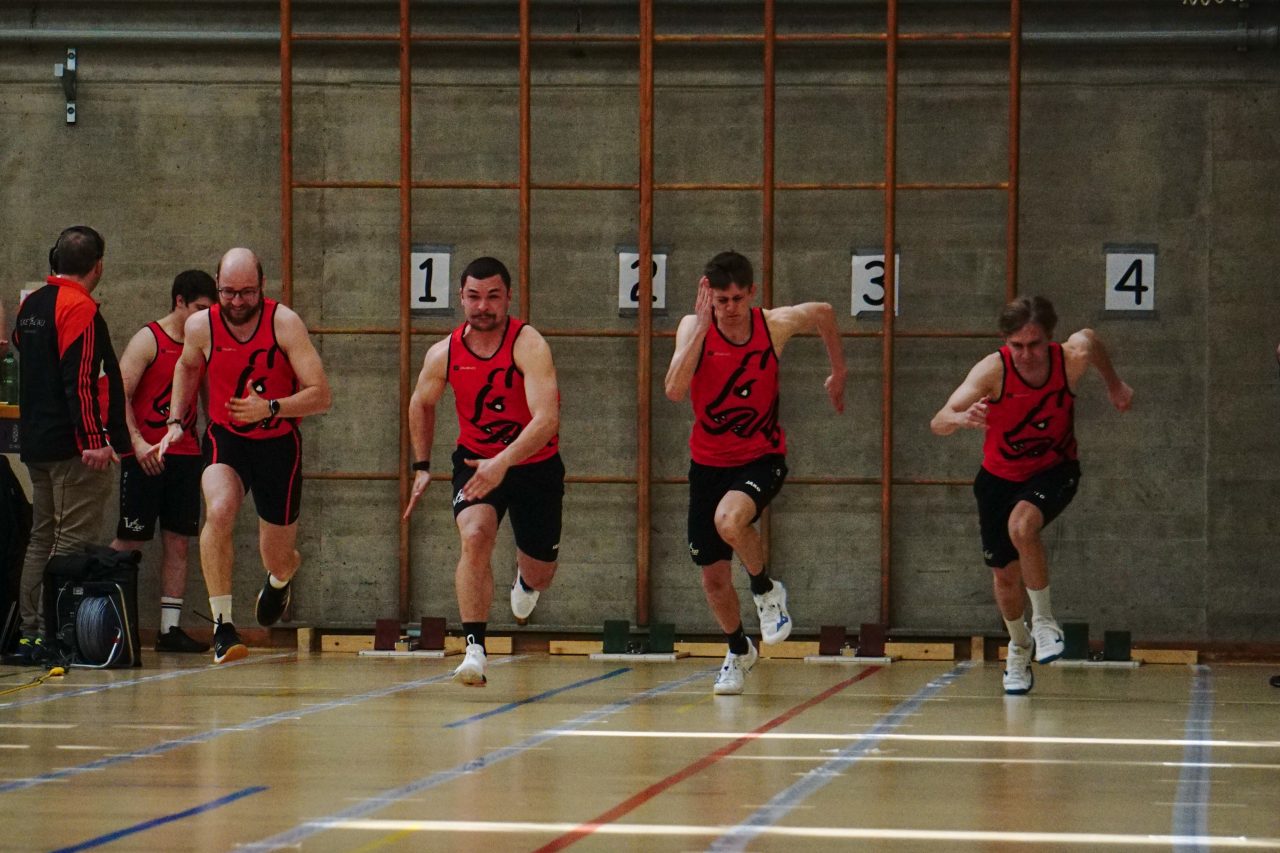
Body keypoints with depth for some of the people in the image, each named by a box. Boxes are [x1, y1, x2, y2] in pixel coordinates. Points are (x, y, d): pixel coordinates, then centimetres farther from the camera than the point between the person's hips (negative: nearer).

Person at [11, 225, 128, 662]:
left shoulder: (30, 306, 15)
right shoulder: (80, 308, -13)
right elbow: (81, 380, -20)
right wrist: (94, 439, -22)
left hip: (35, 442, 9)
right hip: (74, 446, -9)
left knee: (41, 540, 13)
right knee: (73, 543, -8)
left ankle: (29, 633, 13)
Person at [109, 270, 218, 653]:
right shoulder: (148, 340, -5)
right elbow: (119, 394, -11)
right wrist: (137, 442, -21)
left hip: (186, 454, 6)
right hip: (146, 456, -6)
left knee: (178, 541, 3)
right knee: (129, 541, -5)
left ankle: (170, 628, 5)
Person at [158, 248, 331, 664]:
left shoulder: (285, 323, -18)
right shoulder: (200, 326, -10)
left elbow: (322, 395, -19)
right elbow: (187, 366, 16)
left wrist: (270, 408, -32)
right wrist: (176, 422, 7)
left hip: (279, 443, -1)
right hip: (225, 440, 1)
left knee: (279, 562, 10)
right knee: (219, 510, -33)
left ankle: (282, 576, 51)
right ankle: (222, 625, -26)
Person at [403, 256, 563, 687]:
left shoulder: (529, 345, -25)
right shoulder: (444, 353, -10)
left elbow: (547, 418, -36)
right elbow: (421, 404, 12)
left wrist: (503, 462, -49)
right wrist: (422, 466, 9)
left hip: (535, 465, -1)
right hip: (476, 461, 1)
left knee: (539, 575, 13)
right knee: (475, 537, -28)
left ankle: (525, 581, 53)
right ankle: (474, 650, -29)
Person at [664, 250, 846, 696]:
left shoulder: (775, 325, -13)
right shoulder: (693, 328, -14)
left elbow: (824, 313, 10)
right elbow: (675, 390, -31)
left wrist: (838, 373, 18)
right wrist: (702, 327, -33)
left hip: (762, 457, -2)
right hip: (709, 462, 2)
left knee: (729, 520, -34)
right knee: (713, 576, 8)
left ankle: (766, 590, -4)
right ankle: (738, 651, 37)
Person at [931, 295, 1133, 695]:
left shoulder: (1071, 358, -23)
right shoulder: (993, 370, -28)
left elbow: (1090, 340, 4)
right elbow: (938, 423, -39)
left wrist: (1114, 384, 16)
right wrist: (962, 418, -61)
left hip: (1054, 470, -1)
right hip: (1000, 477, 1)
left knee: (1022, 524, -32)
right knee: (1006, 573, 8)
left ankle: (1044, 619, -11)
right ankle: (1019, 645, 39)